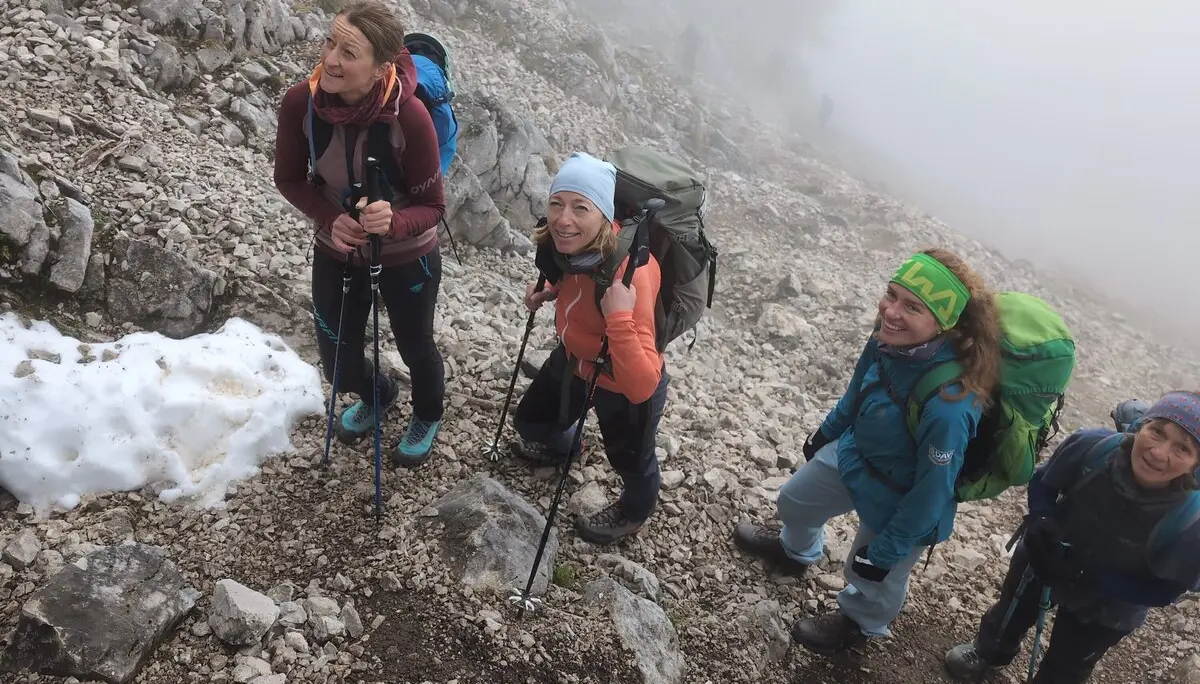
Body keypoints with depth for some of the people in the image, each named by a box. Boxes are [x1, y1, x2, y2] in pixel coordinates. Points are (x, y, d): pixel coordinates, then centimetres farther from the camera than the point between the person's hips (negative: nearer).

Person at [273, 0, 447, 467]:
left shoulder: (410, 117, -31)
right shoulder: (300, 102, -22)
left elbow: (431, 206, -21)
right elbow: (288, 178, -7)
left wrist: (393, 222, -43)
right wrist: (330, 219, -26)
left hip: (407, 259, -3)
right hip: (336, 253, 3)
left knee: (415, 349, 21)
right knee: (339, 365, 15)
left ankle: (428, 417, 56)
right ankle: (378, 396, 55)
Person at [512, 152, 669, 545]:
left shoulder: (629, 273, -42)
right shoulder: (566, 243, -21)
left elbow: (641, 386, -43)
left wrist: (619, 318, -53)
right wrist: (552, 291, -9)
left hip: (624, 391, -6)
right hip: (573, 360, 7)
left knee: (630, 461, 24)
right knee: (530, 421, 31)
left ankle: (634, 512, 59)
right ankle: (557, 447, 67)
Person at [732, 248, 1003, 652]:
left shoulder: (948, 402, -43)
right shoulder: (892, 337, -24)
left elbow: (933, 490, -28)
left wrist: (887, 550, -15)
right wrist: (828, 430, 15)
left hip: (898, 502, -6)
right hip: (851, 452, 7)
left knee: (872, 577, 23)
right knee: (795, 501, 30)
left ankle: (859, 624, 59)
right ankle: (795, 551, 65)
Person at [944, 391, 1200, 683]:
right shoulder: (1092, 445, -34)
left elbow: (1164, 591, -22)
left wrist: (1090, 578, -31)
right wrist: (1042, 524, -31)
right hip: (1044, 557, 2)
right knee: (1011, 611, 33)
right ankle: (988, 651, 65)